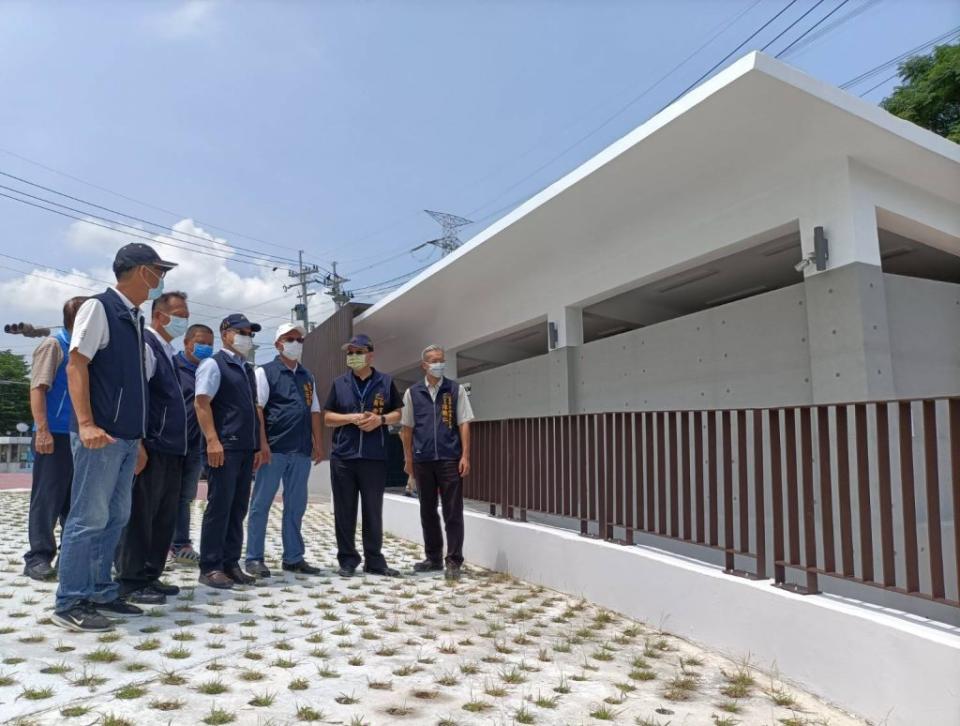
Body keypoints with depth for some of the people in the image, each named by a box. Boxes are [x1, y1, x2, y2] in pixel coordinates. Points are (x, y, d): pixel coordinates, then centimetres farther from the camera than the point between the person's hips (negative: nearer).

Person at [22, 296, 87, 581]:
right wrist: (42, 430, -20)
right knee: (47, 497, -2)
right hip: (55, 435, -7)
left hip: (78, 435, 7)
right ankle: (38, 557, 5)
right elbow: (37, 389, -13)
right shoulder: (53, 345, -6)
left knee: (75, 498, 11)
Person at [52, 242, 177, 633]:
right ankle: (70, 602, 6)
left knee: (115, 518, 12)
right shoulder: (99, 307, -6)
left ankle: (101, 593, 22)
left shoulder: (135, 319, 17)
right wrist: (86, 424, -23)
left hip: (127, 437, 9)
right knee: (89, 518, -4)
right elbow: (76, 366, -13)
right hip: (101, 436, -8)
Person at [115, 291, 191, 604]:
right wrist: (140, 442, -22)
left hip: (171, 448, 10)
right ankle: (132, 582, 6)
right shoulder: (145, 345, -9)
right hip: (151, 447, -9)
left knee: (165, 518, 13)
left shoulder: (168, 351, 19)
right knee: (140, 516, -2)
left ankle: (151, 576, 21)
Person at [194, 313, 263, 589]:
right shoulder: (214, 364, -2)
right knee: (219, 506, -5)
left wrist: (257, 446, 17)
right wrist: (213, 441, -20)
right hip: (225, 447, -7)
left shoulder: (248, 370, 20)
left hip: (246, 449, 8)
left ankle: (231, 564, 17)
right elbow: (201, 403, -11)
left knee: (238, 508, 9)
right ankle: (210, 567, 4)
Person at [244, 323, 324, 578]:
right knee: (261, 503, 1)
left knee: (296, 506, 10)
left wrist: (318, 443, 11)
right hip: (274, 448, -5)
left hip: (301, 450, 6)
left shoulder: (308, 377, 18)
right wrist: (262, 442, -15)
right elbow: (257, 408, -7)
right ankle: (254, 558, 10)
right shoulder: (265, 372, 1)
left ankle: (293, 557, 19)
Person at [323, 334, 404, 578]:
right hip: (343, 456, 1)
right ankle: (348, 560, 16)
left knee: (373, 511, 6)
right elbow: (328, 417, 6)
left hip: (375, 457, -1)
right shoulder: (339, 383, 8)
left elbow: (398, 413, 9)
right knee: (345, 511, 5)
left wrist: (381, 419, -11)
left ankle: (374, 560, 16)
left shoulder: (385, 382, 6)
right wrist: (352, 417, -11)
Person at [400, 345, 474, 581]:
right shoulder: (412, 393, 7)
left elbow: (464, 424, 0)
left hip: (450, 459, -2)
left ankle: (454, 561, 7)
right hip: (422, 460, 2)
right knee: (427, 511, 12)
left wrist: (465, 456, -7)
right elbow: (407, 428, 9)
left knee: (453, 512, -1)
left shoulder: (456, 390, 3)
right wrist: (408, 459, 6)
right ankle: (433, 558, 25)